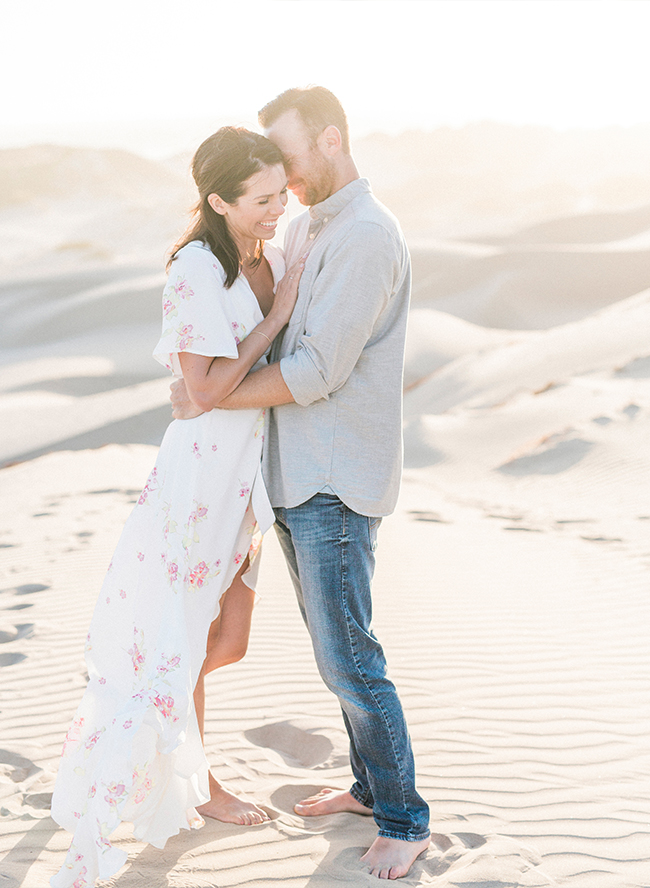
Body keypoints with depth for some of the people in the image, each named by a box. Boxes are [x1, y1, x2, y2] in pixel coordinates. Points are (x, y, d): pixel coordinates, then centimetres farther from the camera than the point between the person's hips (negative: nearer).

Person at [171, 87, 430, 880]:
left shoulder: (367, 237, -19)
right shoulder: (306, 227, 13)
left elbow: (318, 370, -24)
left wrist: (208, 398, -14)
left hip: (337, 486, -10)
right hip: (297, 479, 10)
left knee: (346, 659, -4)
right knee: (334, 639, 18)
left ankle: (403, 820, 11)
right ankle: (371, 782, 34)